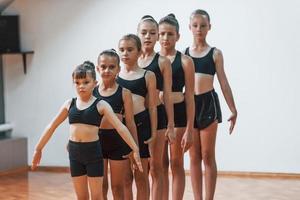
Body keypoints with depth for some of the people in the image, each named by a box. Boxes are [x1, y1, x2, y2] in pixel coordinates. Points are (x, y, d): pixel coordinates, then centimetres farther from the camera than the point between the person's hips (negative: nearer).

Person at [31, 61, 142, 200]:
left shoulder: (100, 105, -6)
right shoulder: (69, 104, 4)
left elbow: (120, 127, -11)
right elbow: (52, 126, 12)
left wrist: (135, 149, -17)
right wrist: (38, 149, 14)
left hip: (93, 151, -3)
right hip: (75, 152, 3)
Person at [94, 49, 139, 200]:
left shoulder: (124, 93, -4)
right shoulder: (92, 91, 2)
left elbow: (130, 123, -2)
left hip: (117, 140, -2)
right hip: (97, 139, 2)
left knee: (118, 186, 9)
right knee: (100, 186, 11)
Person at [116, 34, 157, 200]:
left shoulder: (148, 76, 1)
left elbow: (152, 107, 0)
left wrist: (153, 134, -4)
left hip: (141, 125, -2)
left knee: (141, 176, 6)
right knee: (124, 177, 8)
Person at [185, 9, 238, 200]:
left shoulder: (215, 53, 3)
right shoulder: (184, 54, 7)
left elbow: (224, 83, 2)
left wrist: (233, 109, -1)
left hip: (208, 103, -2)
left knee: (208, 156, 2)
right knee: (194, 157, 6)